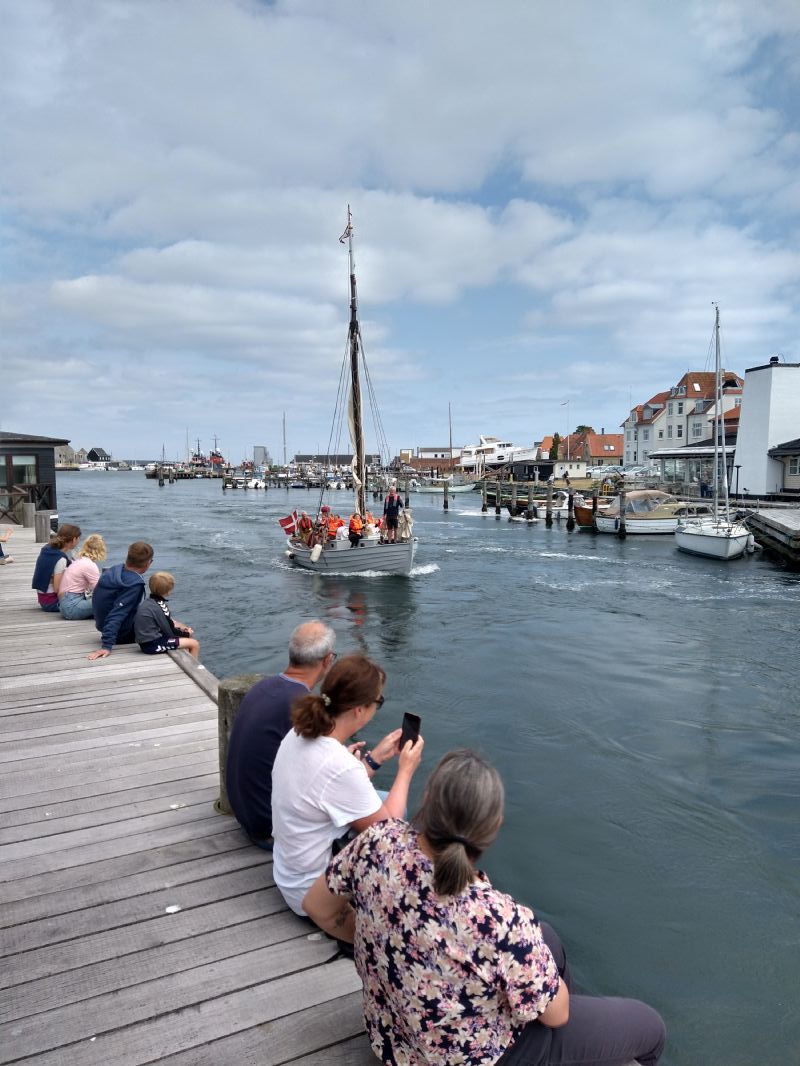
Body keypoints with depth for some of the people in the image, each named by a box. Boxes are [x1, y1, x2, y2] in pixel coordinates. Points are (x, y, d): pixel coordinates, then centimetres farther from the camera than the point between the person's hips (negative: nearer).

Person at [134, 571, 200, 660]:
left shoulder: (146, 602, 7)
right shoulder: (160, 606, -19)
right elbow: (170, 632, -13)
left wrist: (180, 626, 10)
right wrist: (187, 634, 3)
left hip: (146, 641, 10)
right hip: (153, 645, -10)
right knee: (195, 644, -7)